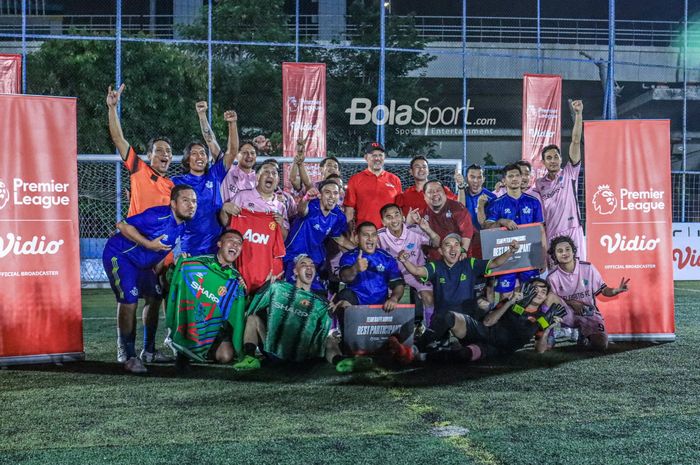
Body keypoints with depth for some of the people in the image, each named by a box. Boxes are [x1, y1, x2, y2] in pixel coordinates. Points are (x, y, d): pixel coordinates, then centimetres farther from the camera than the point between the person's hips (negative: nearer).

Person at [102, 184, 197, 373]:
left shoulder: (182, 226, -3)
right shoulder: (159, 216, -28)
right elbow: (122, 225, -28)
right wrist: (149, 244, -29)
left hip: (142, 262, 9)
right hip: (119, 255, -9)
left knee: (155, 298, 11)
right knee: (129, 300, -18)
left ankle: (148, 351, 24)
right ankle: (130, 357, -12)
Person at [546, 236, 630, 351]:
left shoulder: (588, 268, -6)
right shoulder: (552, 277, -9)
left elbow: (604, 290, -2)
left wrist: (616, 290, -24)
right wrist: (571, 303, -19)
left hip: (589, 313, 1)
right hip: (567, 315, -1)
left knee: (600, 345, -21)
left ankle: (583, 334, 16)